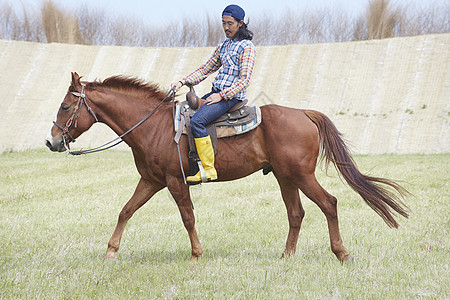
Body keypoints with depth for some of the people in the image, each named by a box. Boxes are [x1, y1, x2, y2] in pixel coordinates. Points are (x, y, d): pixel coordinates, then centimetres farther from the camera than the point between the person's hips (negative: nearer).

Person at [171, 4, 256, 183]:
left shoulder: (247, 47, -7)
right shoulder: (223, 46, 18)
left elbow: (244, 80, -13)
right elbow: (206, 69, 20)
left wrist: (222, 95, -20)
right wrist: (183, 82, 7)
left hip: (232, 97, -9)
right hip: (216, 93, 9)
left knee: (197, 121, -28)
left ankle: (208, 169, -28)